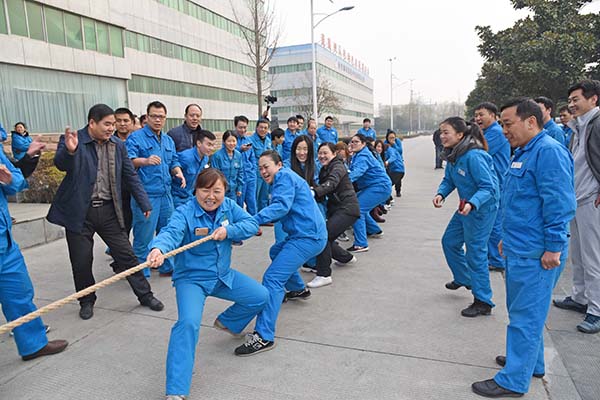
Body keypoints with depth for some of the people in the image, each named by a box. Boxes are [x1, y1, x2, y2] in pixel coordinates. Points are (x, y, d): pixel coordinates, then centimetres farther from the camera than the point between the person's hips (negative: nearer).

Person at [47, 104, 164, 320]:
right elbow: (61, 164, -24)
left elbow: (131, 176, 9)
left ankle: (145, 295, 18)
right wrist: (69, 150, -46)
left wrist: (145, 204, 6)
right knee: (81, 261, 9)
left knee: (126, 254, 5)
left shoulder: (118, 145, 5)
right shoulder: (71, 140, -7)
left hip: (109, 211, 2)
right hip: (80, 212, -2)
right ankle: (87, 301, 30)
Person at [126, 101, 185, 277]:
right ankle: (141, 273, 12)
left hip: (166, 193, 7)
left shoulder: (168, 140, 17)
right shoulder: (136, 137, -4)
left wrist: (178, 173, 0)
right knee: (144, 236, -2)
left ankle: (167, 267, 30)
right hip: (145, 194, -6)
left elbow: (174, 162, 22)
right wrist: (145, 161, -36)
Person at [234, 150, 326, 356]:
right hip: (307, 234, 11)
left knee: (273, 278, -18)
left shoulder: (284, 176, -8)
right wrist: (256, 221, 5)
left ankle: (264, 336, -21)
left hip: (308, 237, -11)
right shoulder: (284, 179, 23)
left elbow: (281, 206, -24)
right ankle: (299, 289, 46)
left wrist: (252, 221, -33)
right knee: (276, 251, 34)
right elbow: (281, 212, 19)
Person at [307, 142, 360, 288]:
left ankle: (324, 275, -18)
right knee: (326, 239, 7)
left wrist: (315, 191, -49)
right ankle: (347, 257, 36)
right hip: (335, 209, 9)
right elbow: (323, 193, 11)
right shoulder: (324, 170, 17)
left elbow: (331, 183, -32)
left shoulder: (338, 166, -10)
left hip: (347, 208, -9)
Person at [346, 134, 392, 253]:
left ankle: (361, 244, -21)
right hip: (372, 186, 11)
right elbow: (353, 170, 9)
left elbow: (358, 171, -35)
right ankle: (375, 231, 41)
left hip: (380, 186, -11)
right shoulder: (357, 155, 15)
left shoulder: (363, 156, -17)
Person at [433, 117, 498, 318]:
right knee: (449, 241, 19)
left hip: (482, 208, -9)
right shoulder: (452, 155, 0)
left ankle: (483, 302, 10)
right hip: (466, 206, 9)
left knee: (475, 252, -4)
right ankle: (463, 278, 42)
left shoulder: (473, 156, -27)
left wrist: (472, 204, -41)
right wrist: (441, 194, -13)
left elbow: (488, 187, -26)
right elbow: (448, 180, 7)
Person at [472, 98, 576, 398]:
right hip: (520, 249, 10)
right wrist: (508, 237, 25)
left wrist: (554, 247, -21)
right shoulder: (523, 153, 15)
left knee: (525, 316, 0)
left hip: (535, 255, -10)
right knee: (523, 310, 21)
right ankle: (531, 362, 38)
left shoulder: (548, 152, -17)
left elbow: (559, 203, -23)